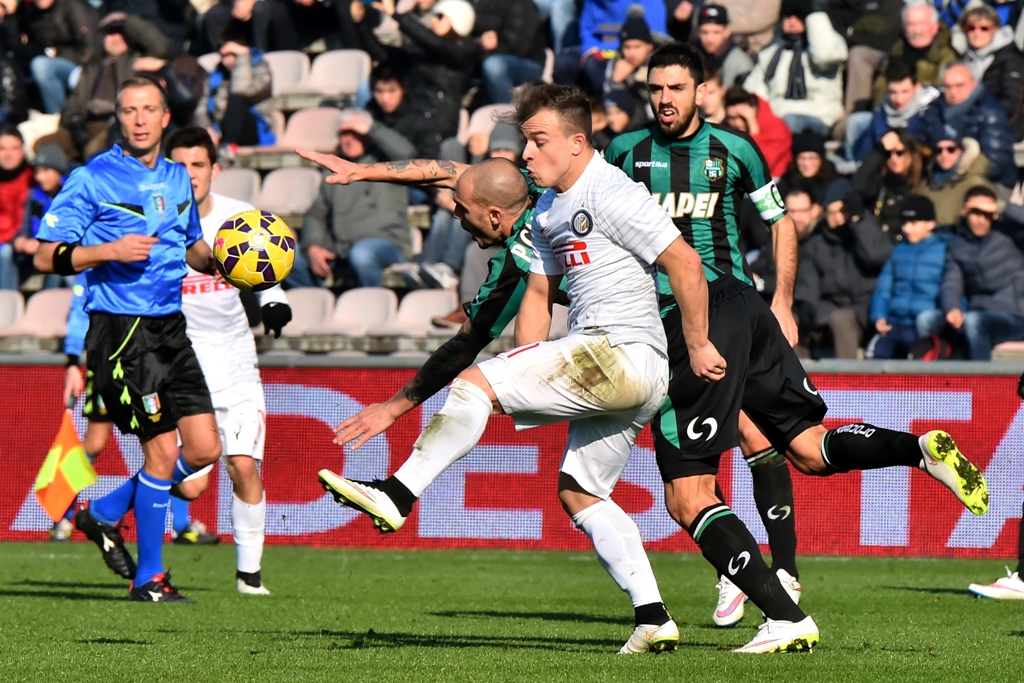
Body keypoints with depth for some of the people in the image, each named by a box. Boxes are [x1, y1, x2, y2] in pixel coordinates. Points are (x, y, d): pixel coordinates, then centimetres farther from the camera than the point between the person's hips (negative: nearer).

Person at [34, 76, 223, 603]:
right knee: (162, 449, -10)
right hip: (120, 329, -7)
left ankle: (104, 514, 22)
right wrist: (110, 251, -21)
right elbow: (47, 257, -8)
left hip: (170, 327, 7)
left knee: (204, 449, 2)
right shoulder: (91, 180, -7)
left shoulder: (178, 179, 13)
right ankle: (148, 578, 4)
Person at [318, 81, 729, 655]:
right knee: (580, 492, 13)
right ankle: (653, 618, 8)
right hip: (614, 371, 10)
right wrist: (525, 392, 15)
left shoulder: (612, 195, -10)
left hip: (622, 352, -10)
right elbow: (540, 293, 24)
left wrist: (698, 347, -11)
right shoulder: (549, 211, 20)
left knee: (475, 383, -15)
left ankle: (397, 496, -14)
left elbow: (686, 263, -13)